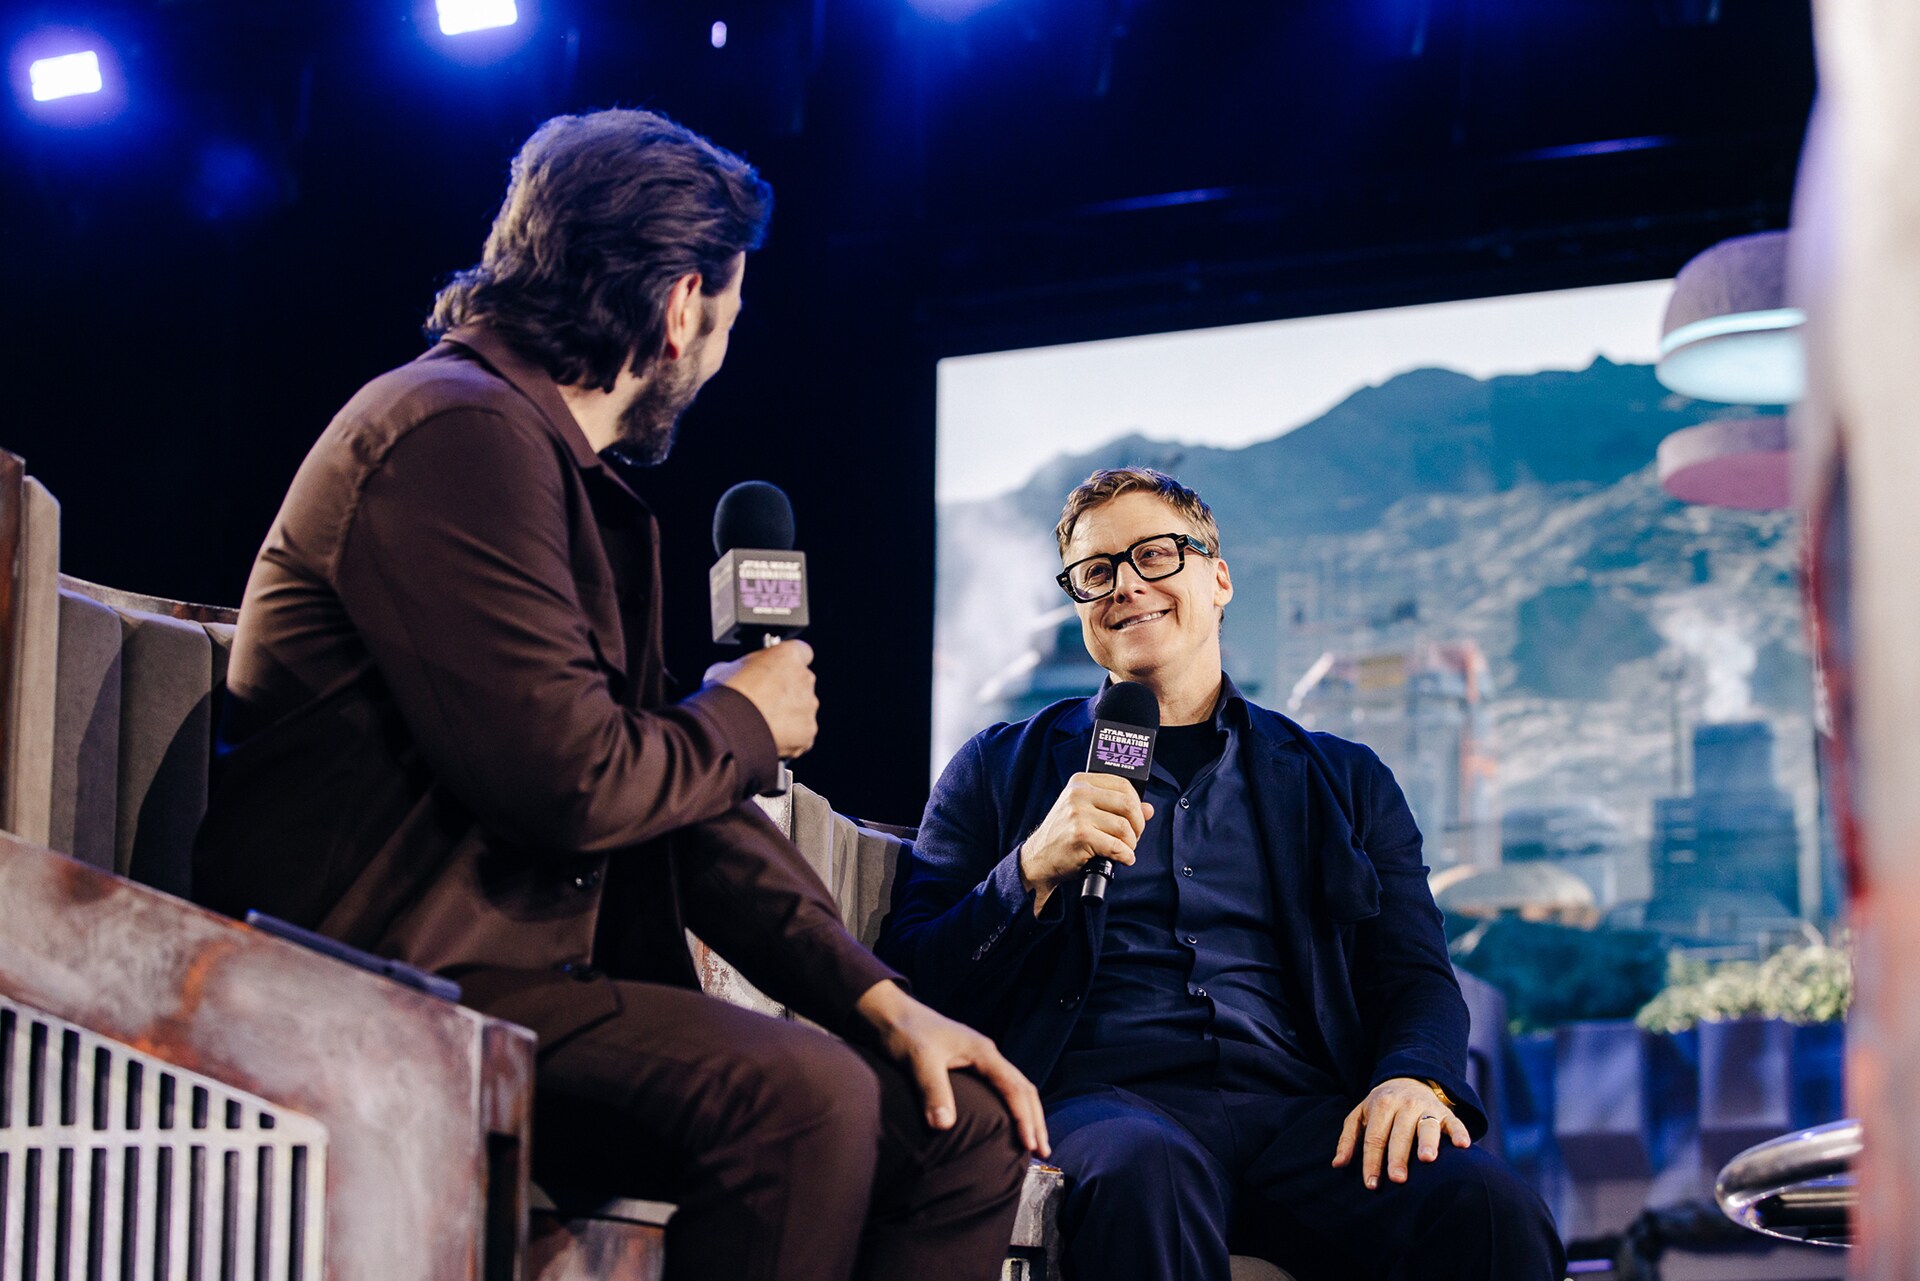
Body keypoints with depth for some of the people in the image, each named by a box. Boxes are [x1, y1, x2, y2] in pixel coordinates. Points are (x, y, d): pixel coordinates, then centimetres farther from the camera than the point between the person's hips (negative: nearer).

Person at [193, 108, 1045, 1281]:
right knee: (802, 1096, -29)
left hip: (541, 983, 10)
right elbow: (571, 780, -21)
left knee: (967, 1127, -1)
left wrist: (878, 998, 7)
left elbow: (672, 796, 18)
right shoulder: (460, 433, -12)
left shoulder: (588, 490, 22)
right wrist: (744, 724, 1)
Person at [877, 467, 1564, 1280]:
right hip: (1103, 1096, -1)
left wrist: (1415, 1081, -9)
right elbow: (914, 983, 11)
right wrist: (1034, 872, -7)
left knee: (1493, 1210, -31)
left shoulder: (1345, 783, 24)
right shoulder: (1001, 770, 20)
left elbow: (1418, 976, 15)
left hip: (1301, 1109, 1)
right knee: (1142, 1171, -40)